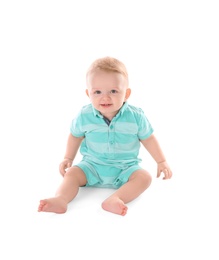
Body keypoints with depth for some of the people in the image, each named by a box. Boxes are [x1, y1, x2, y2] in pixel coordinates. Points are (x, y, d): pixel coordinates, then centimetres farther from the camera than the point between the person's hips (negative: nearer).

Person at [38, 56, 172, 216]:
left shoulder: (136, 117, -12)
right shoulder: (85, 116, -10)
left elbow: (148, 138, 3)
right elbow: (75, 136, 10)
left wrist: (162, 161, 6)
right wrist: (68, 158, 11)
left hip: (125, 168, -1)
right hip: (92, 165, 1)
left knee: (144, 177, -26)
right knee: (72, 173, -19)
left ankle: (114, 199, -43)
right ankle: (61, 199, -37)